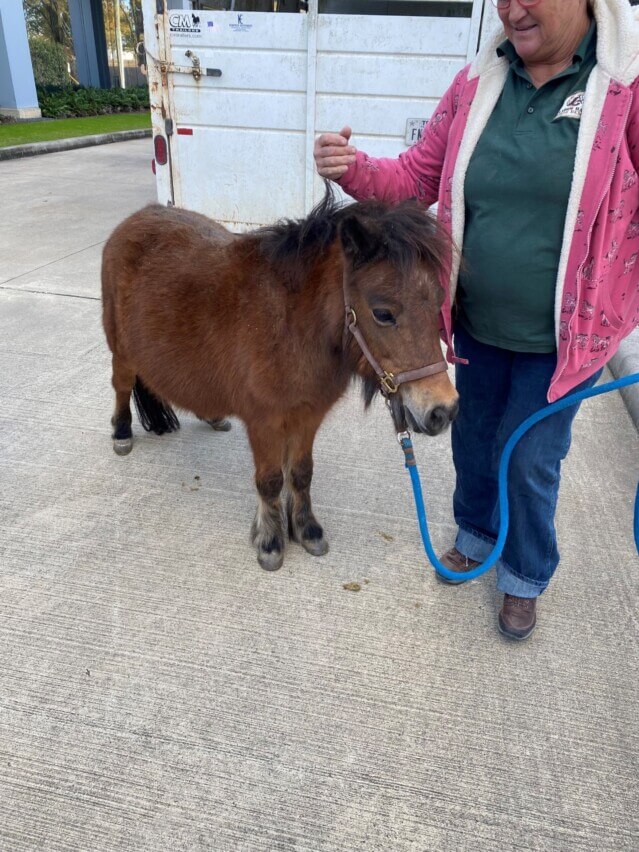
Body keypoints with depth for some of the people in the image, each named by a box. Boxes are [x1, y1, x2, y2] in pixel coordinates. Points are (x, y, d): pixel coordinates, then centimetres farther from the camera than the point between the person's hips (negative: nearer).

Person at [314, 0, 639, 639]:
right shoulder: (477, 83, -1)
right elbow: (418, 177, 4)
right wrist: (354, 170, -15)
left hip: (561, 337, -4)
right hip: (476, 324, 4)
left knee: (530, 463, 10)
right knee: (472, 442, 20)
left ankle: (526, 577, 39)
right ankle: (475, 533, 51)